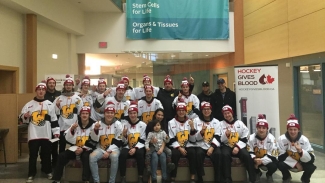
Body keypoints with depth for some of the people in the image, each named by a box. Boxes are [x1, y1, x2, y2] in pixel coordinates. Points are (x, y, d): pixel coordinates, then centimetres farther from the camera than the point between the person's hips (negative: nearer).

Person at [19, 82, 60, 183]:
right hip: (33, 134, -1)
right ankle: (31, 174, 17)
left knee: (46, 154, 10)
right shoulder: (29, 104, 2)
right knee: (33, 155, 5)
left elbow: (54, 119, 7)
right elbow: (22, 118, 5)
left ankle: (48, 171, 27)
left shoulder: (50, 104, 5)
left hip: (46, 134, 1)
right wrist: (25, 116, -18)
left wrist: (56, 131, 2)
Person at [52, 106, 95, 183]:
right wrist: (72, 129, -20)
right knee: (62, 156, -15)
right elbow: (69, 140, -4)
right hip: (75, 148, 4)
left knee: (86, 157, -35)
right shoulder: (75, 124, 5)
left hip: (88, 149, -4)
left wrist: (83, 149, -17)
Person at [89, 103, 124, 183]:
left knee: (114, 157, -34)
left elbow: (119, 141, -6)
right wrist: (95, 130, -22)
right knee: (92, 157, -26)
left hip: (114, 148, -2)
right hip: (101, 148, 2)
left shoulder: (118, 124, -5)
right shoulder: (98, 123, 0)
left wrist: (109, 151, -15)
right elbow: (94, 140, -4)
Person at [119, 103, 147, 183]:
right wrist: (124, 135, -13)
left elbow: (143, 141, -3)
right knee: (122, 154, -30)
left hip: (138, 147, -1)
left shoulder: (143, 125, 3)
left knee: (140, 154, -34)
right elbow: (124, 142, 8)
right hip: (128, 147, 2)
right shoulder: (125, 124, 8)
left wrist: (135, 148, -17)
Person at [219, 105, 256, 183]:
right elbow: (219, 140, -1)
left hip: (239, 146, 1)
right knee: (225, 155, -34)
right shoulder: (221, 124, 5)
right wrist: (225, 135, -22)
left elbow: (245, 138, 3)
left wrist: (238, 147, -13)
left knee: (247, 156, -28)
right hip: (226, 146, -1)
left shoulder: (240, 123, 8)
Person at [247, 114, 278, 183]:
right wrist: (254, 159, -31)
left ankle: (269, 175, 11)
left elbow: (273, 154, -20)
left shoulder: (271, 138, -17)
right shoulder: (252, 137, -12)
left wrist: (262, 161, -32)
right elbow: (249, 152, -9)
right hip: (256, 158, 2)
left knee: (273, 165, -32)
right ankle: (257, 173, 12)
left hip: (267, 159, -1)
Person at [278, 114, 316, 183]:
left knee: (311, 167, -28)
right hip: (288, 162, 0)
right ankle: (286, 177, 6)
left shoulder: (304, 139, -20)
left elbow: (311, 159, -25)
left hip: (301, 162, 1)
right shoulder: (282, 139, -22)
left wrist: (300, 151, -43)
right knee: (280, 164, -30)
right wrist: (295, 163, -23)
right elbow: (281, 156, -19)